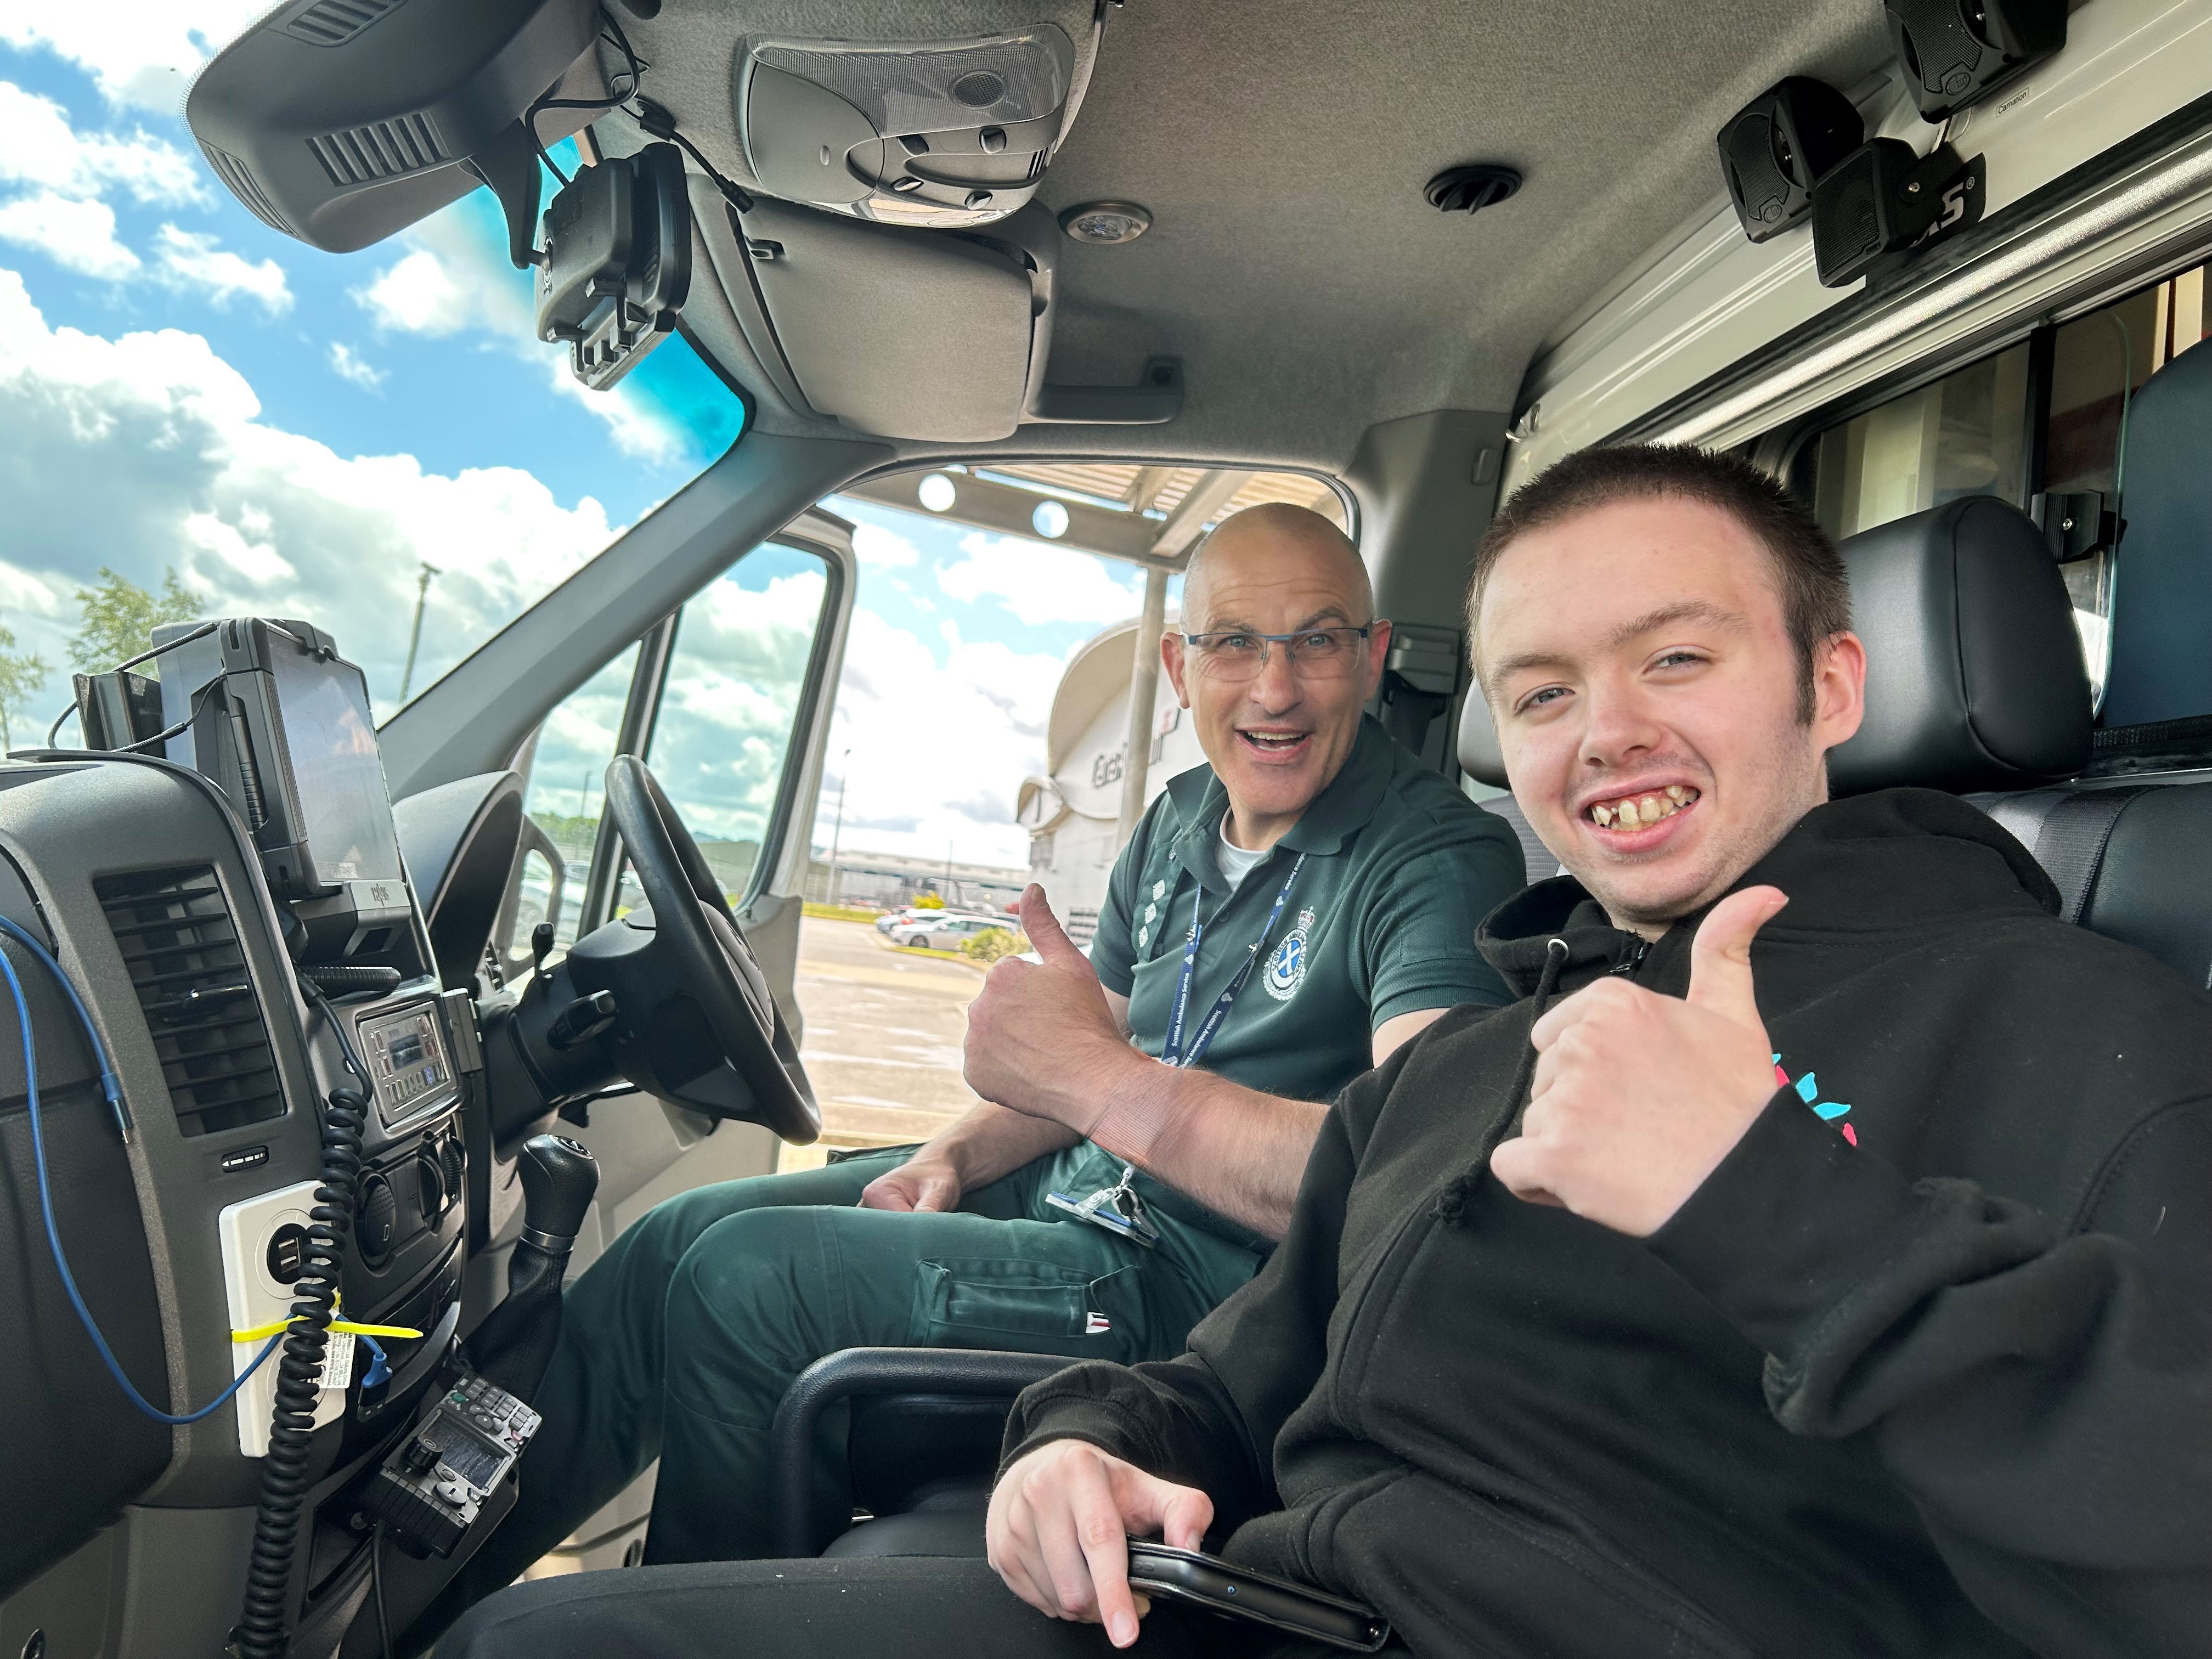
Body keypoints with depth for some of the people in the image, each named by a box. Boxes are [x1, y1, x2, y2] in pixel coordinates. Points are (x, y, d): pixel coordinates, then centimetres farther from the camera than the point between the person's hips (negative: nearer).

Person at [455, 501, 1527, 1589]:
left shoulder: (1444, 862, -18)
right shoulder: (1182, 821, 8)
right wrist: (957, 1154, -1)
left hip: (1198, 1276, -8)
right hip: (1077, 1185, 8)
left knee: (742, 1277, -15)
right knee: (679, 1237, 3)